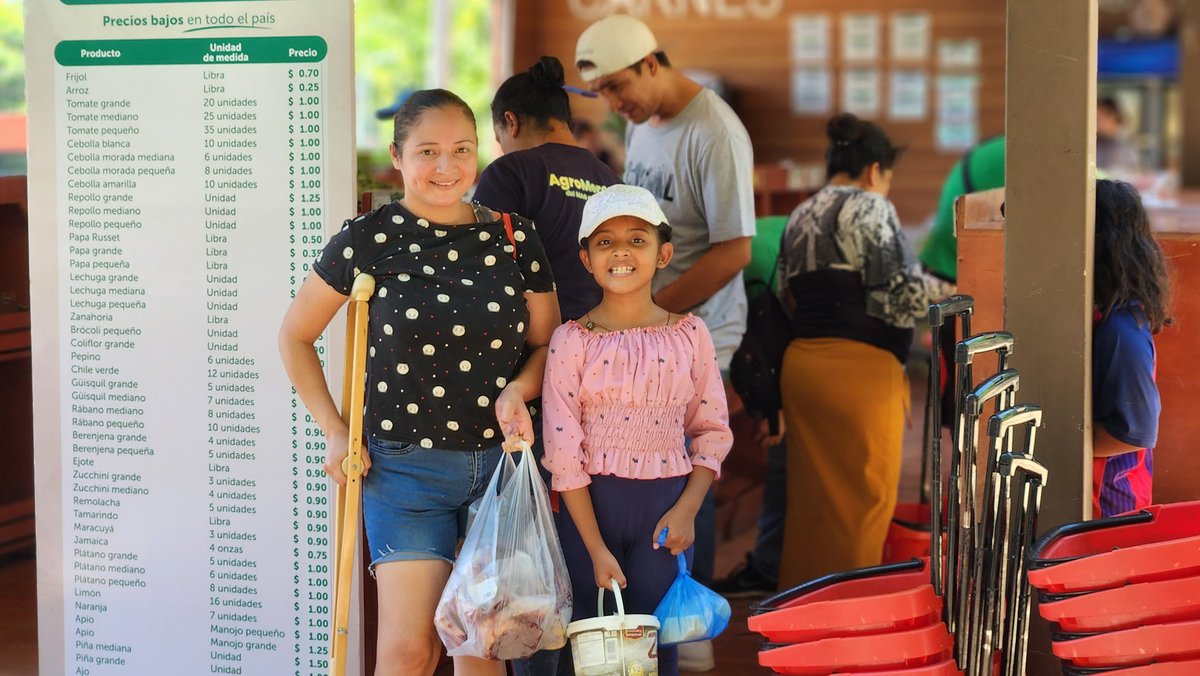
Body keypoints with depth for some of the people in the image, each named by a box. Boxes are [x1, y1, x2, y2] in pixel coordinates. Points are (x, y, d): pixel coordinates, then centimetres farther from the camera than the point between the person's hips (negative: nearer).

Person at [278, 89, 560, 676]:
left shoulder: (515, 238, 4)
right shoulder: (369, 240, -4)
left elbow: (547, 343, 12)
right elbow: (295, 336, 6)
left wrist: (517, 391, -9)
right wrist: (334, 431, 0)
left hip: (502, 459, 3)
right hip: (405, 467, -3)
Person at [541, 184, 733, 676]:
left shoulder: (689, 335, 2)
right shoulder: (572, 340, -4)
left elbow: (712, 432, 6)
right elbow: (564, 453, -7)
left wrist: (686, 510, -8)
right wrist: (597, 549, -11)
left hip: (664, 507, 1)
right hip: (590, 506, -1)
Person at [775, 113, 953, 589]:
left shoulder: (799, 217, 18)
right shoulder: (869, 207, -6)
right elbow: (898, 290, -12)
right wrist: (953, 294, 4)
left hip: (800, 360, 8)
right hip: (858, 366, -8)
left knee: (811, 497, 13)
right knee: (863, 499, 0)